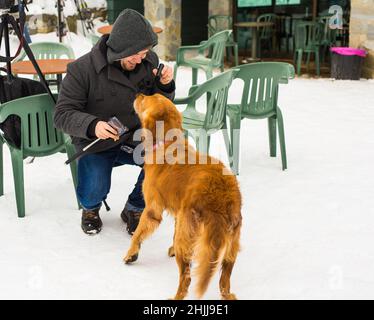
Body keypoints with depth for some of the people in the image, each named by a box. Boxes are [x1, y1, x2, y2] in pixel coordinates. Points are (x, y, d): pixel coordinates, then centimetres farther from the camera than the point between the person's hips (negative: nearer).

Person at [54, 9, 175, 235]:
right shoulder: (83, 69, -18)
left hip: (135, 139, 3)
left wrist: (165, 85, -18)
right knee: (93, 192, -27)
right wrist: (92, 125, -37)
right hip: (96, 143, -3)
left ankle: (134, 209, 2)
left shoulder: (149, 62, -5)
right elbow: (63, 115, -16)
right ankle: (91, 208, 16)